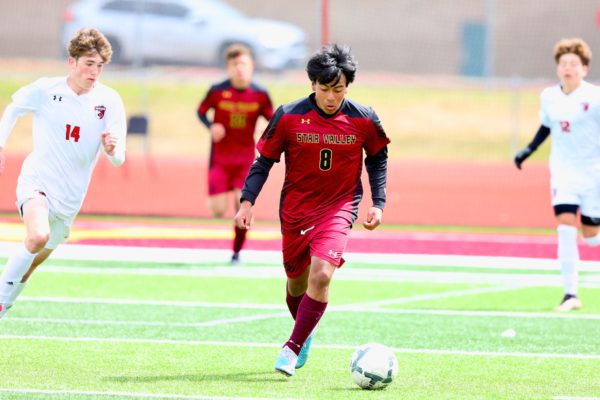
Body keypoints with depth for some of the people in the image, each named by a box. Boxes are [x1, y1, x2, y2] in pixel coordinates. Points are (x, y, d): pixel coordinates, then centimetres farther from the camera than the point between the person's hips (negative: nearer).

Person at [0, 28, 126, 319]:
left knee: (37, 259, 17)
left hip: (70, 197, 3)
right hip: (37, 181, -3)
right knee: (39, 235, -32)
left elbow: (118, 159, -9)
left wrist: (112, 147, -32)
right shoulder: (45, 90, -10)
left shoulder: (109, 101, -8)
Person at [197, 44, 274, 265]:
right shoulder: (217, 91, -9)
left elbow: (273, 120, 3)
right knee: (218, 210, -5)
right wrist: (211, 126, -16)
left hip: (245, 159, 1)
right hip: (220, 158, -1)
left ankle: (237, 252, 6)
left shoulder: (260, 94, -5)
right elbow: (201, 111, 4)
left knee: (243, 203, -12)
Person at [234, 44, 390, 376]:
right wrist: (247, 201, -10)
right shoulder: (288, 117, -10)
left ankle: (292, 348, -14)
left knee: (321, 275, -23)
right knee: (296, 282, 14)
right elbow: (264, 161, -1)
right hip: (294, 209, 2)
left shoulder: (363, 120, -8)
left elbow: (377, 159, 9)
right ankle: (305, 333, 45)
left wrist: (377, 204, 2)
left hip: (338, 208, -2)